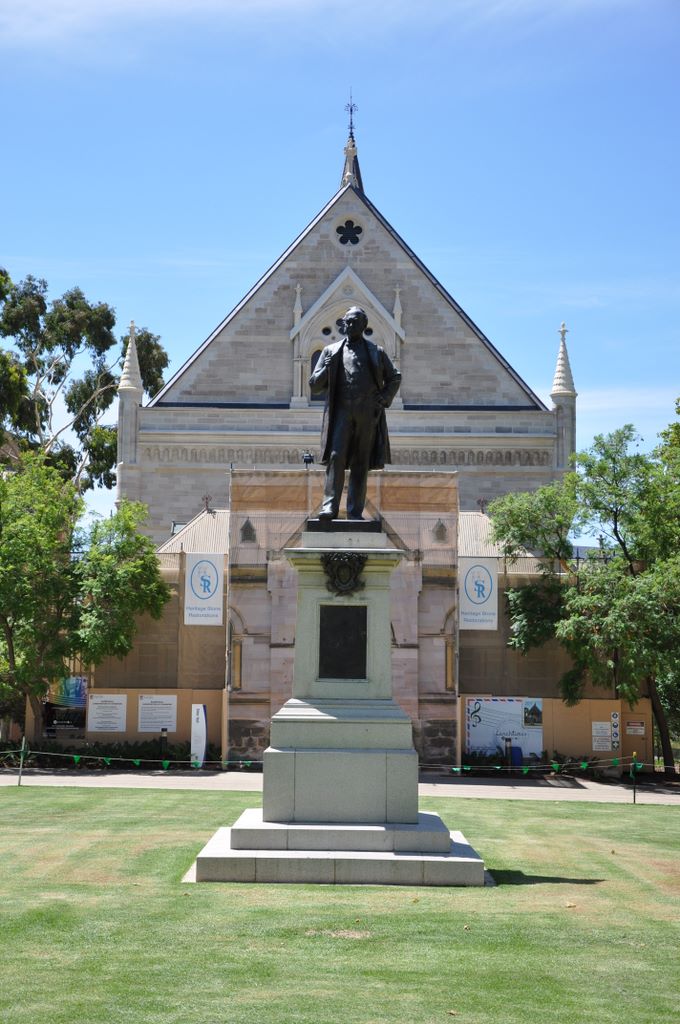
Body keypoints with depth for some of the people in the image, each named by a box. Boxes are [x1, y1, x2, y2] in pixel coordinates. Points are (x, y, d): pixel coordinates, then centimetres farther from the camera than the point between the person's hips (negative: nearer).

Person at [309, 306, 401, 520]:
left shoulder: (376, 352, 14)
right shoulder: (331, 351, 13)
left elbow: (394, 378, 25)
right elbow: (314, 386, 12)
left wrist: (384, 398, 8)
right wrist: (326, 370, -7)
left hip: (367, 415, 1)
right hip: (341, 412, -1)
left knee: (361, 464, 1)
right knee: (336, 457, -16)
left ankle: (355, 512, 3)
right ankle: (330, 506, -19)